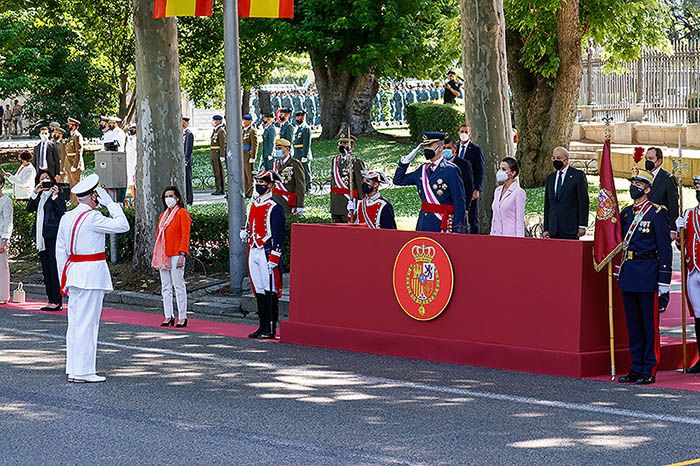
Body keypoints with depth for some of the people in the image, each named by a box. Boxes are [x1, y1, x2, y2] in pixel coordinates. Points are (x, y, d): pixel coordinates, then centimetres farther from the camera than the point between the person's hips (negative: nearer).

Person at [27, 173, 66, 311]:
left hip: (53, 235, -7)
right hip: (41, 236, 7)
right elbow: (29, 209, 5)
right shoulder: (39, 196, 16)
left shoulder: (57, 195, -2)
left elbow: (62, 211, -15)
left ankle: (57, 301, -8)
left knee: (54, 268, -8)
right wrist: (35, 193, -4)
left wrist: (55, 195, -21)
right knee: (46, 269, 9)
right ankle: (51, 299, 14)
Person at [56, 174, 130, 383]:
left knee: (75, 322, 11)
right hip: (92, 272, -8)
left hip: (73, 271, 8)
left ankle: (73, 370, 15)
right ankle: (83, 371, -4)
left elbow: (60, 250, 13)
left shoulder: (67, 217, 10)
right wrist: (110, 203, -3)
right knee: (87, 322, -5)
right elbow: (123, 225, -10)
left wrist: (64, 279, 19)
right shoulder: (92, 217, -14)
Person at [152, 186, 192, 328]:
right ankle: (168, 316, 12)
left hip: (176, 255, -7)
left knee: (178, 285, -6)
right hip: (163, 256, 7)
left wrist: (182, 254, -18)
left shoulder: (182, 213, -4)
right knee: (165, 287, 7)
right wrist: (155, 256, 15)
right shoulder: (163, 215, 18)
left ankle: (182, 317, -3)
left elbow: (185, 236, -10)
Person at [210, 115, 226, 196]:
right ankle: (218, 189, 14)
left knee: (219, 172, -7)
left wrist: (222, 156, -21)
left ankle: (221, 190, -5)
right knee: (216, 172, 10)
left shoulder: (221, 130, -11)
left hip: (218, 153, -10)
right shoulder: (215, 130, 17)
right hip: (213, 153, 10)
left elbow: (223, 144, -16)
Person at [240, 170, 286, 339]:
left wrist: (273, 259, -18)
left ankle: (271, 329, -2)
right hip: (253, 251, 8)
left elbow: (279, 235, -14)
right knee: (259, 291, 11)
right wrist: (245, 233, 5)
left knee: (270, 291, -5)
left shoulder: (274, 207, -10)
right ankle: (262, 326, 17)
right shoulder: (253, 204, 15)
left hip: (267, 252, -8)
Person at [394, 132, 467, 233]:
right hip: (423, 223, 7)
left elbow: (459, 203, -11)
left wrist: (457, 230, -15)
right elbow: (398, 180, 17)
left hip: (442, 225, -7)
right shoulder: (423, 170, 11)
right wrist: (408, 159, 6)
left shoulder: (450, 170, -10)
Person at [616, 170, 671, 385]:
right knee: (633, 323, 10)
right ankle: (636, 369, 17)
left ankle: (649, 371, 4)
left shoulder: (657, 214, -7)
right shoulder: (625, 213, 12)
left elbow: (665, 249, -9)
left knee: (650, 324, -1)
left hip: (648, 275, -7)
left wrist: (664, 281, -12)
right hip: (628, 274, 7)